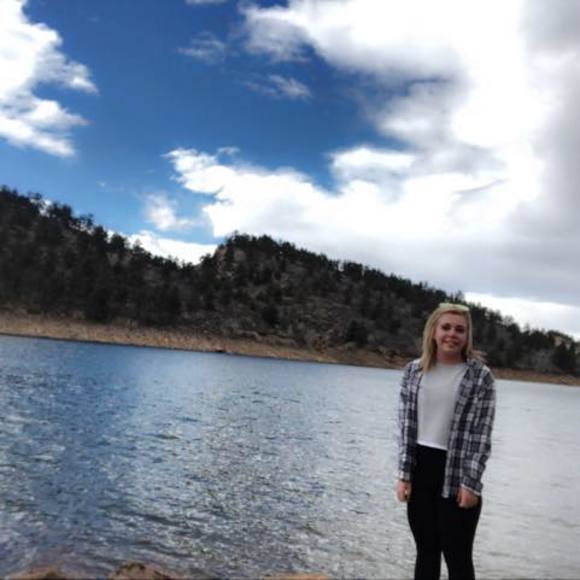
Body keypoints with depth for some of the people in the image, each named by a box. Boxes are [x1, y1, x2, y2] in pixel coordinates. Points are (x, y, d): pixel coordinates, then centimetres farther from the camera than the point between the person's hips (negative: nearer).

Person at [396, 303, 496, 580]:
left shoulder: (480, 376, -5)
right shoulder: (413, 371, 3)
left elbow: (482, 435, -8)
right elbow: (406, 425, 3)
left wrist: (471, 484, -13)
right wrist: (404, 474, -2)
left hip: (457, 474, -3)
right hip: (420, 469, 3)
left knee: (457, 557, 5)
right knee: (425, 551, 15)